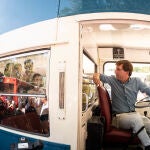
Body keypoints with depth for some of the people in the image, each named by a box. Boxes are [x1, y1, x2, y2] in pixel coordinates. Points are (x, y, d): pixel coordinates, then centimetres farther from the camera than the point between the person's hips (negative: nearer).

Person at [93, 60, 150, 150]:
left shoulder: (136, 81, 6)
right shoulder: (113, 80, 3)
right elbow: (100, 76, 7)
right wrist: (97, 75, -18)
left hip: (133, 114, 3)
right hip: (119, 116, -2)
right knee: (136, 118, -34)